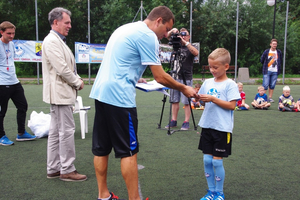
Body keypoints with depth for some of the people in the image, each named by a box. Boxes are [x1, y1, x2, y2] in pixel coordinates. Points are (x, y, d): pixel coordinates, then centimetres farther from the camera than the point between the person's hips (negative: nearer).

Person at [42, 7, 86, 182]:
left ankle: (54, 169, 21)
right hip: (60, 93, -11)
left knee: (56, 132, 13)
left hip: (61, 93, 11)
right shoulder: (52, 41, -14)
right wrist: (78, 83, -8)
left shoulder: (58, 41, 18)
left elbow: (68, 67, 22)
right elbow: (62, 69, -21)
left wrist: (77, 79, 6)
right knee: (67, 131, -6)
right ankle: (67, 170, 3)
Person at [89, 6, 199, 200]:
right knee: (129, 152, -1)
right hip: (119, 96, -9)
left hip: (100, 92, 9)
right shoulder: (148, 36, -9)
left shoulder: (126, 28, 19)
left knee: (101, 148, 12)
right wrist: (184, 88, 3)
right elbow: (160, 77, -9)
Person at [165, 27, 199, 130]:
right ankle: (173, 121, 15)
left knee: (186, 102, -3)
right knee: (174, 100, 7)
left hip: (186, 78, -4)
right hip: (175, 77, 4)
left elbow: (196, 53, -21)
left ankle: (186, 122, 3)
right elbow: (167, 36, 11)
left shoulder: (190, 47, 1)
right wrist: (172, 31, -9)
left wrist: (186, 43, -25)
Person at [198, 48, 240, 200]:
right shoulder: (207, 82, 8)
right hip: (207, 126, 5)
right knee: (207, 160, 8)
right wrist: (199, 98, -9)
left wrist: (213, 99, -21)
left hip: (222, 128, -5)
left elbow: (232, 105, -15)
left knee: (217, 161, -1)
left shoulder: (230, 84, -8)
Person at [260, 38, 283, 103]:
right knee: (265, 85, -6)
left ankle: (270, 98, 14)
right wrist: (266, 65, 8)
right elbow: (261, 60, 7)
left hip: (275, 71, 3)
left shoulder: (279, 52, 6)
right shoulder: (266, 52, -1)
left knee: (272, 85, 5)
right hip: (267, 71, -2)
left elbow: (280, 61, 17)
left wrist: (278, 66, 9)